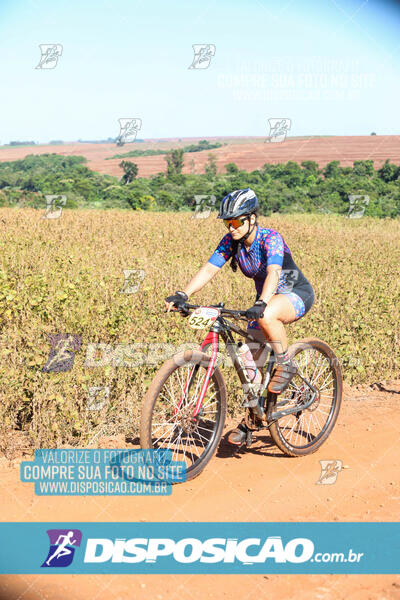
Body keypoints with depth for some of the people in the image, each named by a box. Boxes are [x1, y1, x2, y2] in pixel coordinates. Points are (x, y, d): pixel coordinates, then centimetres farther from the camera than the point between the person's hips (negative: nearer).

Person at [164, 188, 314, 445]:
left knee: (267, 316, -40)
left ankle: (286, 365, -16)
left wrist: (261, 305, -58)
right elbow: (208, 269, -17)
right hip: (266, 300, 7)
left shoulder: (271, 238, -25)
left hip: (297, 294, -6)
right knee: (252, 359, -3)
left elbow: (273, 273, -41)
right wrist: (182, 295, -31)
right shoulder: (231, 241, -8)